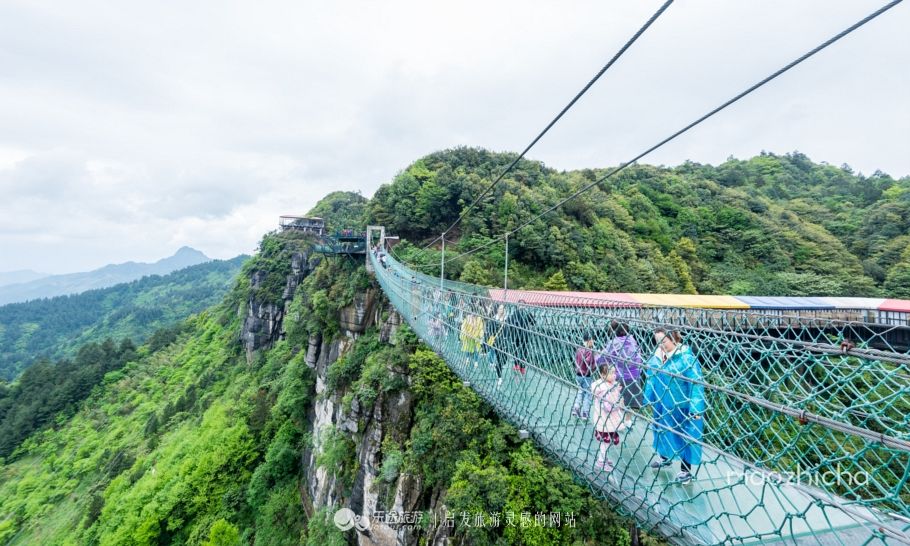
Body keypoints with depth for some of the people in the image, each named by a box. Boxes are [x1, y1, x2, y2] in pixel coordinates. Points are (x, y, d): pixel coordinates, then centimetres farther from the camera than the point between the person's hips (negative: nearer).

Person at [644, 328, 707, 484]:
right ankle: (665, 458, 46)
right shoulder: (657, 357, -2)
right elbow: (651, 379, 9)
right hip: (662, 405, 6)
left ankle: (685, 470, 29)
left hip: (682, 407, -6)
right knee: (663, 431, 22)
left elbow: (695, 384, -24)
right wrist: (648, 399, 15)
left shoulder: (686, 357, -22)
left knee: (684, 436, 10)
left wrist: (696, 409, -26)